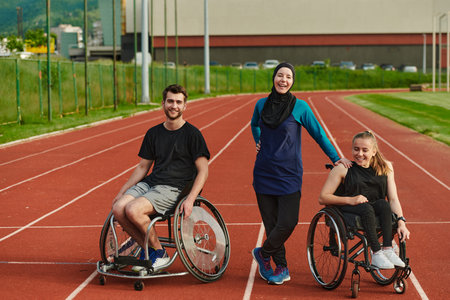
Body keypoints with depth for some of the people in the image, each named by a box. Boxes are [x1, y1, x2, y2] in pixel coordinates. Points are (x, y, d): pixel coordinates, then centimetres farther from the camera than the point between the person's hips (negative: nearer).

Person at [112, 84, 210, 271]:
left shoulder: (192, 134, 0)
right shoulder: (153, 133, 16)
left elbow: (203, 171, -4)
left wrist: (190, 200, -18)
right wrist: (121, 192, 12)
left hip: (173, 188, -6)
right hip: (149, 183, 6)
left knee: (133, 210, -29)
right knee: (118, 209, -22)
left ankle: (159, 253, -8)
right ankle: (147, 248, -2)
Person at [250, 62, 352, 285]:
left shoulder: (300, 107, -5)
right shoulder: (262, 105, 5)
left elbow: (318, 133, 2)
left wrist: (335, 158, 2)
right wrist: (258, 142, 11)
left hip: (289, 174, -3)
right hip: (264, 173, 3)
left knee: (288, 223, -13)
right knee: (271, 223, 3)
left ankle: (263, 253, 13)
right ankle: (281, 268, 18)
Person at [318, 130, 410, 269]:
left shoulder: (385, 167, 6)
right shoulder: (343, 169, -4)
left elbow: (393, 199, 2)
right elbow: (322, 198, -8)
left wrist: (401, 222, -14)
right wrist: (350, 200, -21)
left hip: (376, 210, 3)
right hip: (348, 211, -3)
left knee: (383, 203, -29)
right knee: (366, 208, -34)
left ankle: (387, 250, -33)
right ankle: (376, 254, -36)